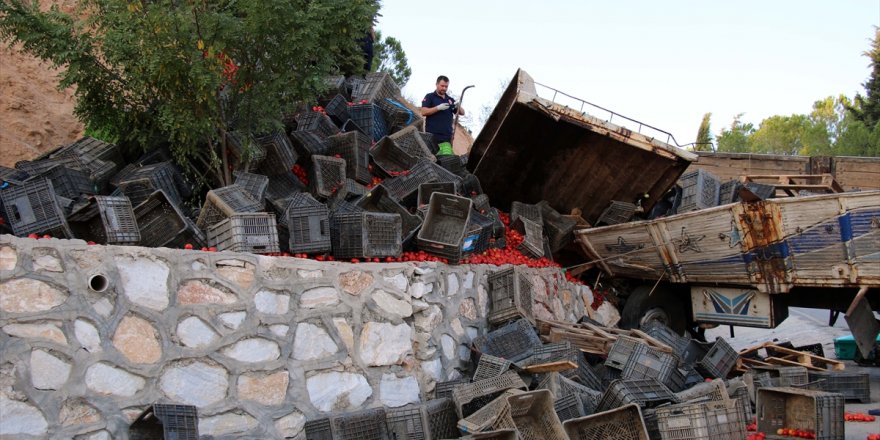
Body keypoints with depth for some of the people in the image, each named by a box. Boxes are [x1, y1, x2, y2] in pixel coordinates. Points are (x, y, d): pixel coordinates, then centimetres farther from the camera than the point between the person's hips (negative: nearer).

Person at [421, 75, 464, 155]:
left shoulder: (450, 100, 22)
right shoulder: (430, 97, 9)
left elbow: (462, 112, 19)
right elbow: (423, 112, -3)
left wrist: (458, 107, -4)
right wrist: (438, 108, -13)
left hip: (446, 136, 4)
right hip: (432, 134, -4)